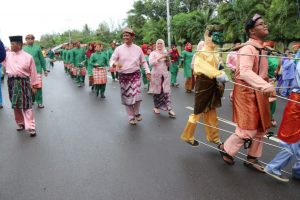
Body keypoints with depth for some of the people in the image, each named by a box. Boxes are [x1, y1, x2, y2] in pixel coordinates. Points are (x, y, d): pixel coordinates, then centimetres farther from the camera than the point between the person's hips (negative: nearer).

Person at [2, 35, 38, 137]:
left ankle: (31, 127, -2)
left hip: (24, 83, -4)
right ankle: (20, 123, 28)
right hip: (12, 83, 4)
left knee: (26, 105, -4)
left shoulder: (28, 57, -4)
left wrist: (34, 85, 0)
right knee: (16, 105, 12)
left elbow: (33, 72, -2)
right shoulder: (7, 55, 7)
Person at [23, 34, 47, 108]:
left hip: (37, 70, -2)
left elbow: (42, 59, 3)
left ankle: (39, 102, 4)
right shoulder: (24, 49, 6)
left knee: (38, 87, -3)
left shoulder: (37, 48, 2)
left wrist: (45, 69, 3)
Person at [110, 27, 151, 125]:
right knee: (127, 97, 6)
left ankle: (137, 113, 13)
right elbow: (112, 60, -3)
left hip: (135, 74, 0)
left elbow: (143, 61, 10)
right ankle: (131, 117, 22)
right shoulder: (119, 49, -1)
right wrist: (114, 64, -27)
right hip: (123, 76, 1)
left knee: (136, 95, -14)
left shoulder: (138, 49, 3)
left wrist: (148, 72, 1)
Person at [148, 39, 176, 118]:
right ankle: (156, 107, 19)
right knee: (157, 91, 4)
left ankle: (169, 109, -7)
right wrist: (160, 57, -21)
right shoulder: (153, 53, 1)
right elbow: (151, 63, -15)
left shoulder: (165, 53, 14)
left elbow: (168, 65, 16)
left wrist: (168, 58, -3)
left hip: (165, 74, 3)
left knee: (166, 91, -4)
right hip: (156, 74, -3)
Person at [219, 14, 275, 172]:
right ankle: (226, 149, 19)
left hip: (258, 93, 9)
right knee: (248, 129, -4)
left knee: (261, 128, 14)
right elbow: (245, 72, -35)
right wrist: (265, 86, -47)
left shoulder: (260, 48, 13)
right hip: (247, 93, -9)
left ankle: (252, 159, 28)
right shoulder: (248, 49, -18)